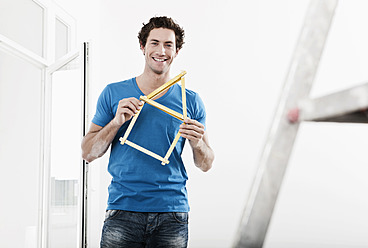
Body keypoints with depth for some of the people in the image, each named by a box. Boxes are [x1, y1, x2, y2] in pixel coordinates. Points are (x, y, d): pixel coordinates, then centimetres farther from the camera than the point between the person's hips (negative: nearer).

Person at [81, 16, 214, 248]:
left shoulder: (190, 101, 6)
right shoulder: (113, 94, 5)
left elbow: (206, 165, 8)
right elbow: (88, 154, 4)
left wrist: (198, 143, -13)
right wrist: (116, 122, -11)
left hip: (172, 213, 1)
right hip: (123, 209, 0)